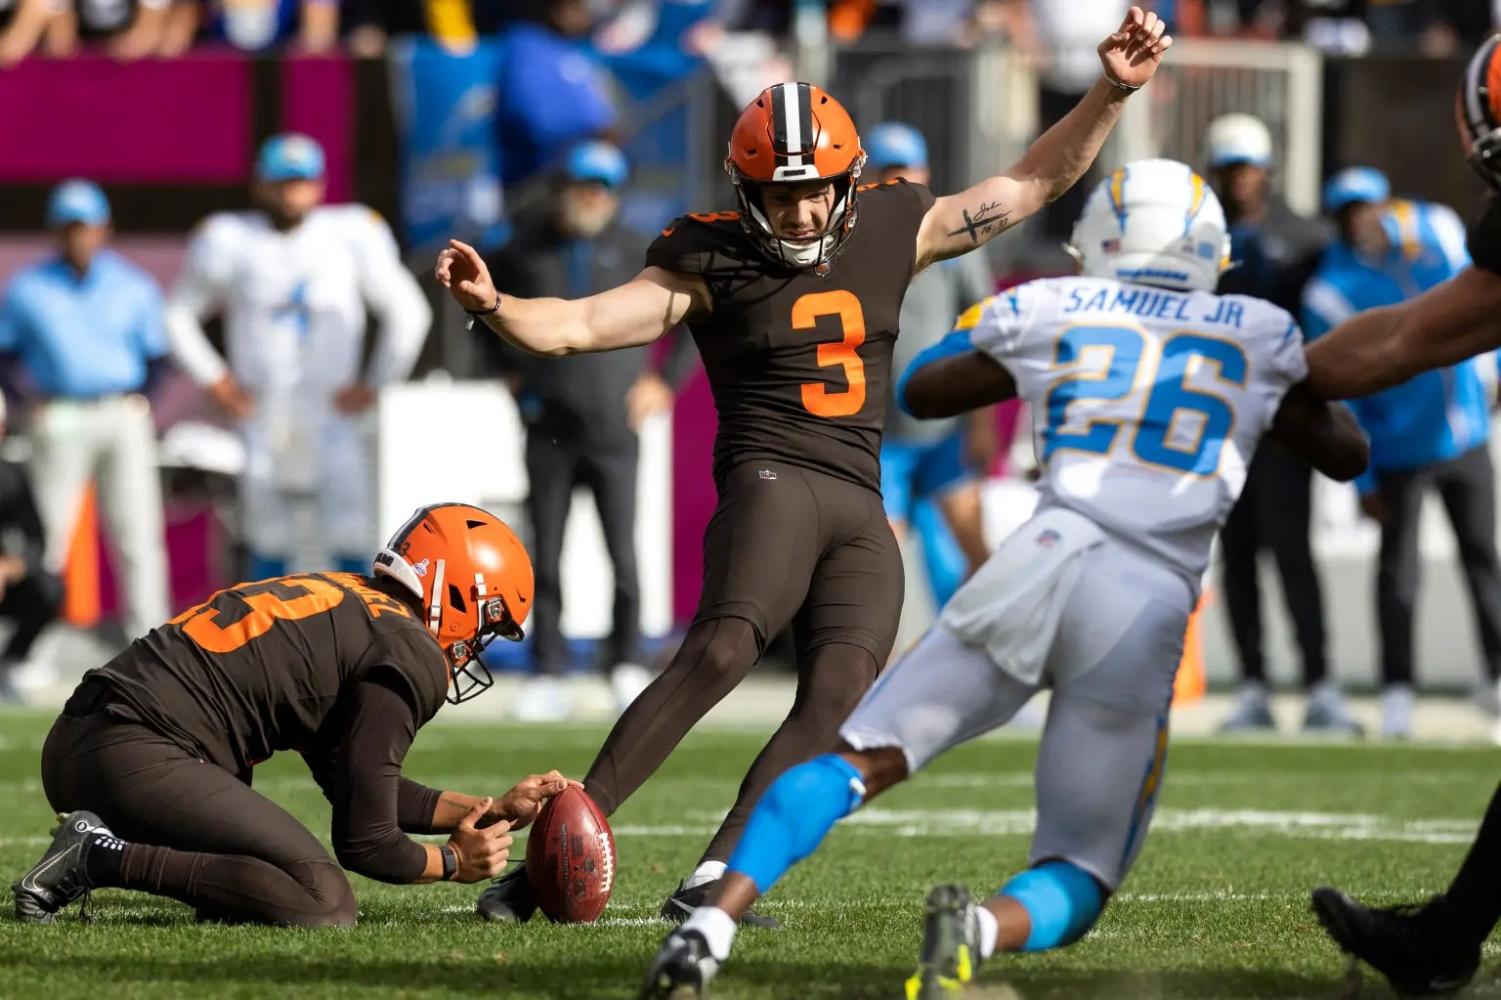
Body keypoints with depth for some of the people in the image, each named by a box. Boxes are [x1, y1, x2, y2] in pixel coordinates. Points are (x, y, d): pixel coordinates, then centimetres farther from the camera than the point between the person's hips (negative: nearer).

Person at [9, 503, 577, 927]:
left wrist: (492, 811, 36)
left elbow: (358, 788, 33)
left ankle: (98, 850, 7)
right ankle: (106, 859, -17)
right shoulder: (412, 657, -2)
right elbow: (365, 841, -2)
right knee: (327, 905, -14)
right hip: (138, 758, -10)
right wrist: (454, 861, 17)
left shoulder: (337, 602, 27)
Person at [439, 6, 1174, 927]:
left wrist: (1112, 94, 12)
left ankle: (714, 879, -15)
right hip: (773, 479, -5)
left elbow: (1037, 183, 20)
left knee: (838, 699, -15)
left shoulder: (892, 235, 13)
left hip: (863, 513, 5)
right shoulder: (712, 265, 2)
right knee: (720, 653, -28)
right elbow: (583, 325, -7)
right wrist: (493, 305, -25)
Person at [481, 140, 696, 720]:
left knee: (623, 557, -4)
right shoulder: (526, 250, 2)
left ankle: (628, 667, 12)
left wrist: (667, 381, 2)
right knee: (546, 560, 3)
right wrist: (509, 365, 13)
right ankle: (549, 678, 8)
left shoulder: (632, 252, -3)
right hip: (548, 429, 2)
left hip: (612, 429, -2)